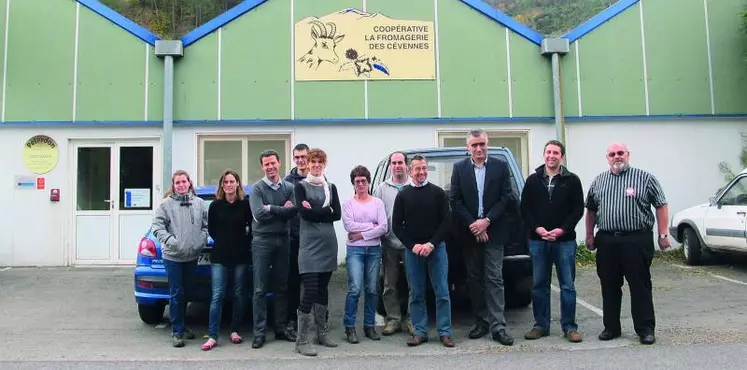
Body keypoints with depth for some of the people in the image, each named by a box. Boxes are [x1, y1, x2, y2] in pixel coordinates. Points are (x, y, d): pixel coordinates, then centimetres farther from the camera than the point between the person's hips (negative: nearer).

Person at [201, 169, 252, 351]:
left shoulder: (246, 204, -2)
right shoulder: (215, 205, 1)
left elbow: (252, 228, 5)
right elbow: (211, 229, 10)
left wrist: (244, 242, 1)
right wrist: (224, 242, 7)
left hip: (241, 256, 0)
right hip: (219, 256, 0)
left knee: (239, 294, 8)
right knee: (217, 295, -4)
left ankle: (234, 331, 20)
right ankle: (212, 336, -1)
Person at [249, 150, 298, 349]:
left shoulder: (289, 187, 7)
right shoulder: (257, 188, -1)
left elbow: (293, 211, -8)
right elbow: (258, 213, -15)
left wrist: (271, 208, -11)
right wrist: (282, 209, -9)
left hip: (283, 240, 3)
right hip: (262, 241, -3)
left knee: (281, 287, 10)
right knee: (260, 290, -1)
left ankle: (281, 328, 20)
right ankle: (259, 333, 4)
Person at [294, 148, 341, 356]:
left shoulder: (331, 187, 13)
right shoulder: (301, 186, 2)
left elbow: (337, 214, -1)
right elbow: (304, 213, -13)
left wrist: (314, 211, -9)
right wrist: (326, 211, -8)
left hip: (328, 243, 5)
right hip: (309, 243, -5)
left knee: (323, 289, 12)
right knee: (310, 290, -11)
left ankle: (323, 333, 23)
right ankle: (301, 340, -4)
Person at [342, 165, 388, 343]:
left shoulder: (378, 203, 8)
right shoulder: (348, 204, 4)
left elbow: (383, 228, -3)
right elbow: (349, 225, -10)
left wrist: (362, 234, -9)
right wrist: (372, 225, -8)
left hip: (374, 249, 2)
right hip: (355, 250, -2)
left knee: (372, 289, 5)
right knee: (355, 289, -11)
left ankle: (369, 325, 16)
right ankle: (349, 327, 0)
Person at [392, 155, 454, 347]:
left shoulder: (438, 193, 4)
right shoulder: (403, 195, 6)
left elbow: (446, 222, 0)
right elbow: (397, 225, 5)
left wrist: (431, 244, -11)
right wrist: (412, 245, -7)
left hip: (436, 248, -1)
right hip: (412, 250, 1)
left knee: (442, 293, 0)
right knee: (416, 294, 5)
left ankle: (445, 332, 8)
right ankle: (420, 332, 14)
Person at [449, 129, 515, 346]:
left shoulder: (500, 167, 3)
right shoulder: (459, 168, 5)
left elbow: (507, 197, -2)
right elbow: (455, 200, 0)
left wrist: (487, 221, -12)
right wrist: (473, 224, -10)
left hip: (493, 232, -1)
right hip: (469, 233, 2)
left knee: (494, 279, -3)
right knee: (475, 279, 8)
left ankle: (497, 327, 0)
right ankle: (482, 322, 18)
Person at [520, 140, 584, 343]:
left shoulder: (572, 180, 3)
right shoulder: (533, 180, 8)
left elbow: (578, 209, 0)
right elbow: (525, 209, 6)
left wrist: (561, 230, -11)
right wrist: (537, 228, -9)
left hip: (565, 240, -2)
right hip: (538, 241, 2)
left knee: (567, 285, 3)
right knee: (539, 285, 7)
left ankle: (569, 327, 12)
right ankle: (541, 325, 17)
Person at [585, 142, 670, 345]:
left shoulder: (645, 178, 1)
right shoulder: (598, 181, 13)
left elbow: (661, 206, 0)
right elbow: (591, 210, 19)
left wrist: (663, 234, -6)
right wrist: (589, 235, 14)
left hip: (637, 241, -4)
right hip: (606, 242, 4)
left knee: (640, 286, 1)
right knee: (609, 287, 10)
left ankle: (645, 329, 10)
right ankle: (611, 327, 21)